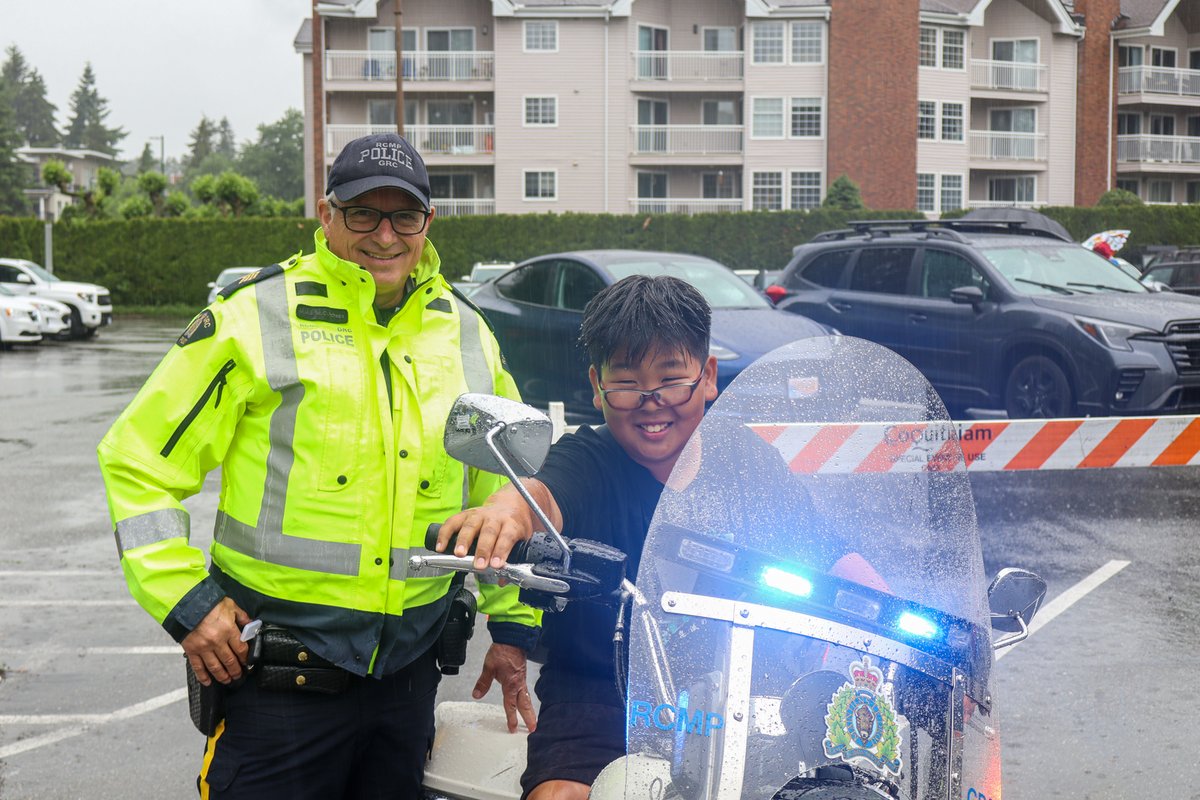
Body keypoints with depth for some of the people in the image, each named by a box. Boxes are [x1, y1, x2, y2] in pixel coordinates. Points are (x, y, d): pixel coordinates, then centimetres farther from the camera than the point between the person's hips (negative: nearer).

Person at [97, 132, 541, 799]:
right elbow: (139, 460, -3)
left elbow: (505, 486, 18)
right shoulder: (257, 315, -6)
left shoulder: (467, 334, 8)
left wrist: (514, 625, 13)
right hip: (279, 672, -4)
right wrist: (186, 600, -10)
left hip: (410, 672, 4)